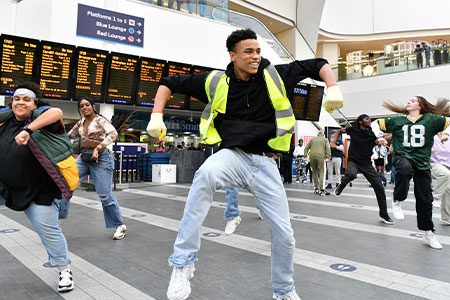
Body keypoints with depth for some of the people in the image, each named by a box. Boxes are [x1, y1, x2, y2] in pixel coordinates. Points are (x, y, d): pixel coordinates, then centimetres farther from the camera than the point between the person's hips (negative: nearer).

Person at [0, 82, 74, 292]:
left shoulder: (39, 115, -16)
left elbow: (57, 113, -39)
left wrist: (28, 130, -48)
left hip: (40, 188, -5)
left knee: (47, 228, 1)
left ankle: (64, 268, 19)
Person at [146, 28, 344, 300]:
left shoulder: (275, 75, 0)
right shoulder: (216, 81, -1)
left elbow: (317, 65, 7)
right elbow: (171, 83, 7)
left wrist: (333, 88, -12)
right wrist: (157, 116, -6)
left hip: (264, 162, 2)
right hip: (233, 155, -1)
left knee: (284, 234, 4)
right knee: (206, 173, -38)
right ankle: (183, 263, -27)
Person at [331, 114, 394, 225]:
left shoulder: (371, 134, 5)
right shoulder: (353, 129, 1)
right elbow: (340, 131, 13)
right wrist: (334, 139, -2)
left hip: (366, 163, 3)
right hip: (353, 161, -3)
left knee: (379, 187, -2)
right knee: (351, 174, -39)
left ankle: (383, 215, 12)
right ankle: (341, 185, -3)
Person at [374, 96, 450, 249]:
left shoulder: (431, 119, 5)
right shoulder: (397, 120, 8)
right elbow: (377, 123, 13)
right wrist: (379, 135, -4)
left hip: (422, 162, 1)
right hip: (403, 157, -1)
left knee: (425, 199, 7)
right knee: (405, 169, -39)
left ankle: (428, 233, 24)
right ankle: (397, 202, -17)